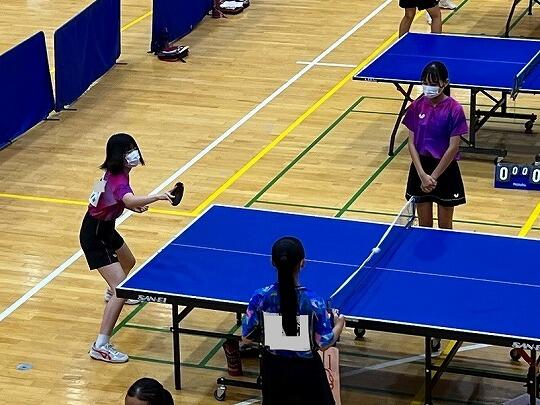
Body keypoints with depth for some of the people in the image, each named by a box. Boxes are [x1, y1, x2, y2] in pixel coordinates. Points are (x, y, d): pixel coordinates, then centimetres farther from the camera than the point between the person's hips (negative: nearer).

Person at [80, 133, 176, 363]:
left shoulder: (115, 172, -1)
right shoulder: (118, 179, -31)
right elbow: (129, 199, -54)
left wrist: (134, 206, 6)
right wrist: (157, 197, -65)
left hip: (104, 229, 10)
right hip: (94, 237, -10)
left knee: (129, 262, 36)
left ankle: (113, 294, 69)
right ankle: (101, 346, -18)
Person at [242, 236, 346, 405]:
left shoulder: (260, 297, -19)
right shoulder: (313, 302, -25)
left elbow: (247, 337, -8)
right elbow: (324, 344, -16)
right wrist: (339, 326, 5)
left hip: (273, 367, 2)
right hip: (306, 369, -2)